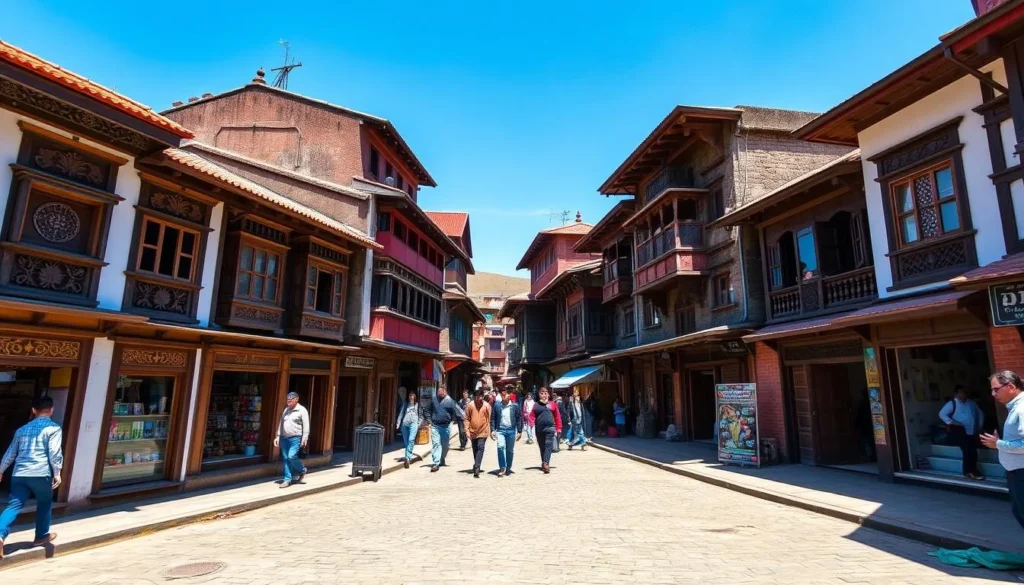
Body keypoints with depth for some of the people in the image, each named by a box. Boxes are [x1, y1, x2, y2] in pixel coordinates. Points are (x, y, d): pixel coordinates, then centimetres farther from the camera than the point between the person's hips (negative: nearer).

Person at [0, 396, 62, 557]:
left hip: (19, 474, 5)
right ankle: (41, 536, 25)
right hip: (40, 474, -5)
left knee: (14, 506, 3)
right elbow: (54, 452, -11)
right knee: (44, 504, 14)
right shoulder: (53, 428, -3)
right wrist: (57, 473, -6)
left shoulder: (22, 429, 17)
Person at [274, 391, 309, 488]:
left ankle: (302, 470, 10)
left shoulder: (302, 410, -6)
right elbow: (281, 424, 18)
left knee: (291, 456, -16)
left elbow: (306, 425, -10)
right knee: (286, 459, 5)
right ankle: (287, 480, 12)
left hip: (296, 438, -6)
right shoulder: (286, 410, 13)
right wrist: (278, 436, 12)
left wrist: (305, 438, -16)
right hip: (284, 438, 6)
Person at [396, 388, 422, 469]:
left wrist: (418, 423, 2)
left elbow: (421, 415, 14)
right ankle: (408, 458, 13)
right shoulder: (405, 403, 17)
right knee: (406, 442, 3)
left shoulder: (417, 404, 14)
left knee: (411, 440, -19)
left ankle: (408, 458, -20)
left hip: (413, 423, -2)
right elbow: (401, 413, 14)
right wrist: (398, 424, 6)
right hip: (405, 424, 2)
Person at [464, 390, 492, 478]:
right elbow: (467, 419, -1)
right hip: (473, 431, 2)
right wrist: (467, 430, -6)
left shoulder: (487, 405, -7)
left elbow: (489, 419, 0)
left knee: (480, 448, -14)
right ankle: (477, 467, 32)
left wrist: (489, 431, 2)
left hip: (483, 431, -2)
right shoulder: (470, 405, -6)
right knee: (475, 450, 15)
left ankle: (476, 467, -18)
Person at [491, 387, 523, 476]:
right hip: (500, 430, 0)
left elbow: (519, 419, 3)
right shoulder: (497, 406, 1)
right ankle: (502, 468, -9)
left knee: (510, 450, 8)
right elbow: (492, 419, 6)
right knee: (501, 447, -20)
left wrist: (519, 431, 1)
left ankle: (508, 469, 24)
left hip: (511, 430, 0)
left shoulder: (515, 406, -1)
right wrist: (492, 430, -1)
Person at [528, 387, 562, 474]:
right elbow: (532, 416, 5)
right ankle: (543, 464, 24)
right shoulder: (536, 405, 10)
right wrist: (531, 424, -14)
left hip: (550, 428, -2)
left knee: (548, 446, -12)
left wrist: (558, 428, 5)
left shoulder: (552, 404, 8)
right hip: (539, 429, 2)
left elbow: (557, 417, 8)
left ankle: (546, 464, -19)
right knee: (542, 447, 11)